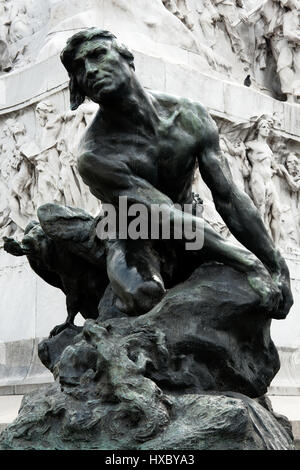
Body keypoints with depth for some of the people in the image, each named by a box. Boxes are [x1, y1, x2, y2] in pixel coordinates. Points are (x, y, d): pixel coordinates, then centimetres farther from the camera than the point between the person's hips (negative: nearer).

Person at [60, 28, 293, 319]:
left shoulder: (189, 116, -12)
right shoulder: (96, 156, -27)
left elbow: (230, 199, -12)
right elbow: (166, 219, -32)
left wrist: (278, 268, -18)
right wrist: (248, 264, -36)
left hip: (190, 236, 5)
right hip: (134, 242, -4)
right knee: (144, 295, -34)